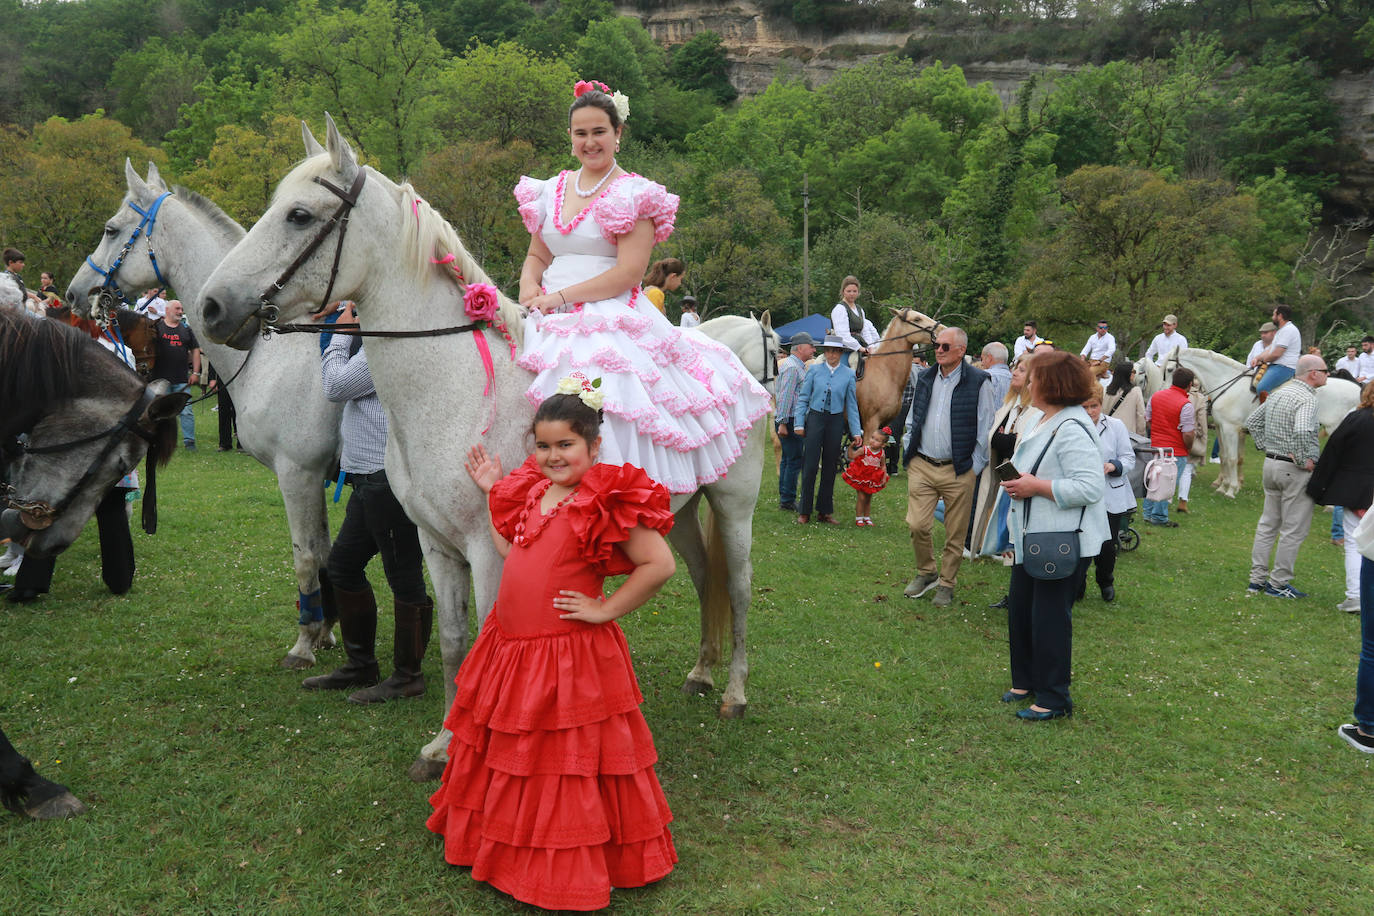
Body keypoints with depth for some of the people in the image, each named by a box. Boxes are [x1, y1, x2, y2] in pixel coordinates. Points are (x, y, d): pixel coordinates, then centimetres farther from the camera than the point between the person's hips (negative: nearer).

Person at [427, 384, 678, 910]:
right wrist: (493, 490, 16)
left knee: (567, 763, 5)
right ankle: (509, 847, 44)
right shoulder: (530, 491, 7)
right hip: (510, 646, 8)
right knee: (509, 757, 22)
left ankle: (570, 869, 24)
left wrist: (605, 610, -17)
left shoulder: (609, 502, -17)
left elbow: (659, 564, -20)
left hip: (571, 654, -8)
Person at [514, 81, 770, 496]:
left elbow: (629, 272, -10)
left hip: (610, 321, -5)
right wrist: (530, 285, -1)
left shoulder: (633, 194, 0)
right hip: (550, 321, 6)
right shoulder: (551, 190, 17)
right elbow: (536, 255, 23)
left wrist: (560, 297, -14)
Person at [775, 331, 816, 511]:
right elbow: (785, 397, -20)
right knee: (794, 461, -7)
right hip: (790, 421, -11)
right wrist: (783, 423, -22)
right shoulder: (792, 367, -15)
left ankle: (784, 499, 21)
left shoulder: (798, 366, 18)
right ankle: (787, 501, -2)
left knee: (788, 460, 14)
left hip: (795, 421, 11)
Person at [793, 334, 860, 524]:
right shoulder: (814, 370, 1)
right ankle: (804, 511, 5)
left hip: (836, 421, 2)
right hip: (815, 418, -2)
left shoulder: (848, 374, 4)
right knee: (810, 465, -3)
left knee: (830, 466, 8)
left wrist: (856, 431, 3)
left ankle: (824, 511, 17)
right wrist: (799, 424, -4)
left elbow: (851, 405, 7)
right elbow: (803, 398, 2)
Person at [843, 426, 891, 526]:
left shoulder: (881, 454, -8)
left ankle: (867, 517, 27)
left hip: (872, 480, 3)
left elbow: (883, 466, 5)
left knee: (868, 498, 14)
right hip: (860, 477, -3)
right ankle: (858, 518, 8)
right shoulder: (864, 449, -15)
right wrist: (851, 447, -33)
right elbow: (852, 456, -18)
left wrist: (884, 478, -1)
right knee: (861, 497, -4)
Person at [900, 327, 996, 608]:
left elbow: (986, 429, -2)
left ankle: (946, 584, 21)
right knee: (917, 525, -3)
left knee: (955, 533, 5)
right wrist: (911, 453, 12)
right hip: (921, 466, 3)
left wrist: (974, 467, -5)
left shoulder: (978, 382, -5)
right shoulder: (924, 378, 9)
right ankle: (925, 573, 21)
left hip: (958, 470, -3)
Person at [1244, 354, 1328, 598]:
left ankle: (1257, 579, 19)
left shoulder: (1278, 394, 9)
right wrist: (1303, 460, -22)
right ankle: (1278, 583, 6)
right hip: (1295, 470, -9)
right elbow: (1301, 431, -34)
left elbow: (1252, 421, 17)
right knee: (1294, 530, 1)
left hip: (1271, 463, 9)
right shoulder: (1307, 399, -17)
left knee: (1267, 524, 15)